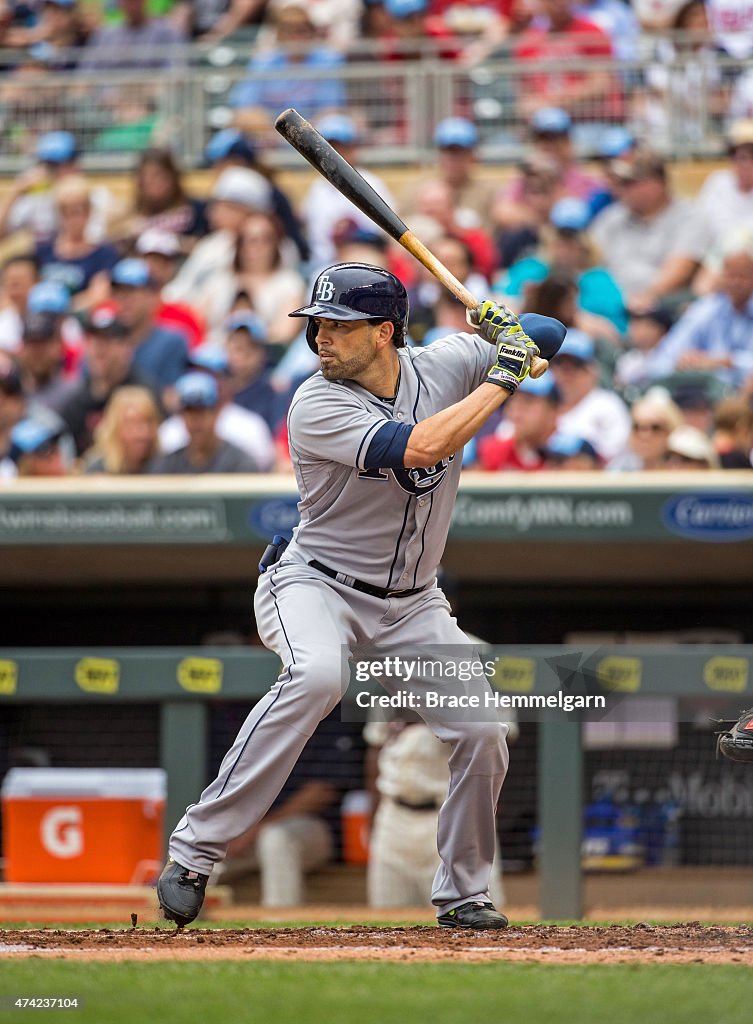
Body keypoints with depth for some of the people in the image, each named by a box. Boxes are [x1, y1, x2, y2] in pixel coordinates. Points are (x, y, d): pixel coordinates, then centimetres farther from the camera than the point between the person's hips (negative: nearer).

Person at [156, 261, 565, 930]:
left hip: (413, 607, 5)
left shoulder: (445, 366, -5)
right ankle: (196, 850, -32)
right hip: (314, 585, -5)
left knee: (483, 732, -6)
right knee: (317, 674, -36)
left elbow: (549, 337, 5)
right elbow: (418, 447, -32)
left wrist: (505, 329, -18)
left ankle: (463, 894, 17)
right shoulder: (317, 405, -20)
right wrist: (502, 379, -24)